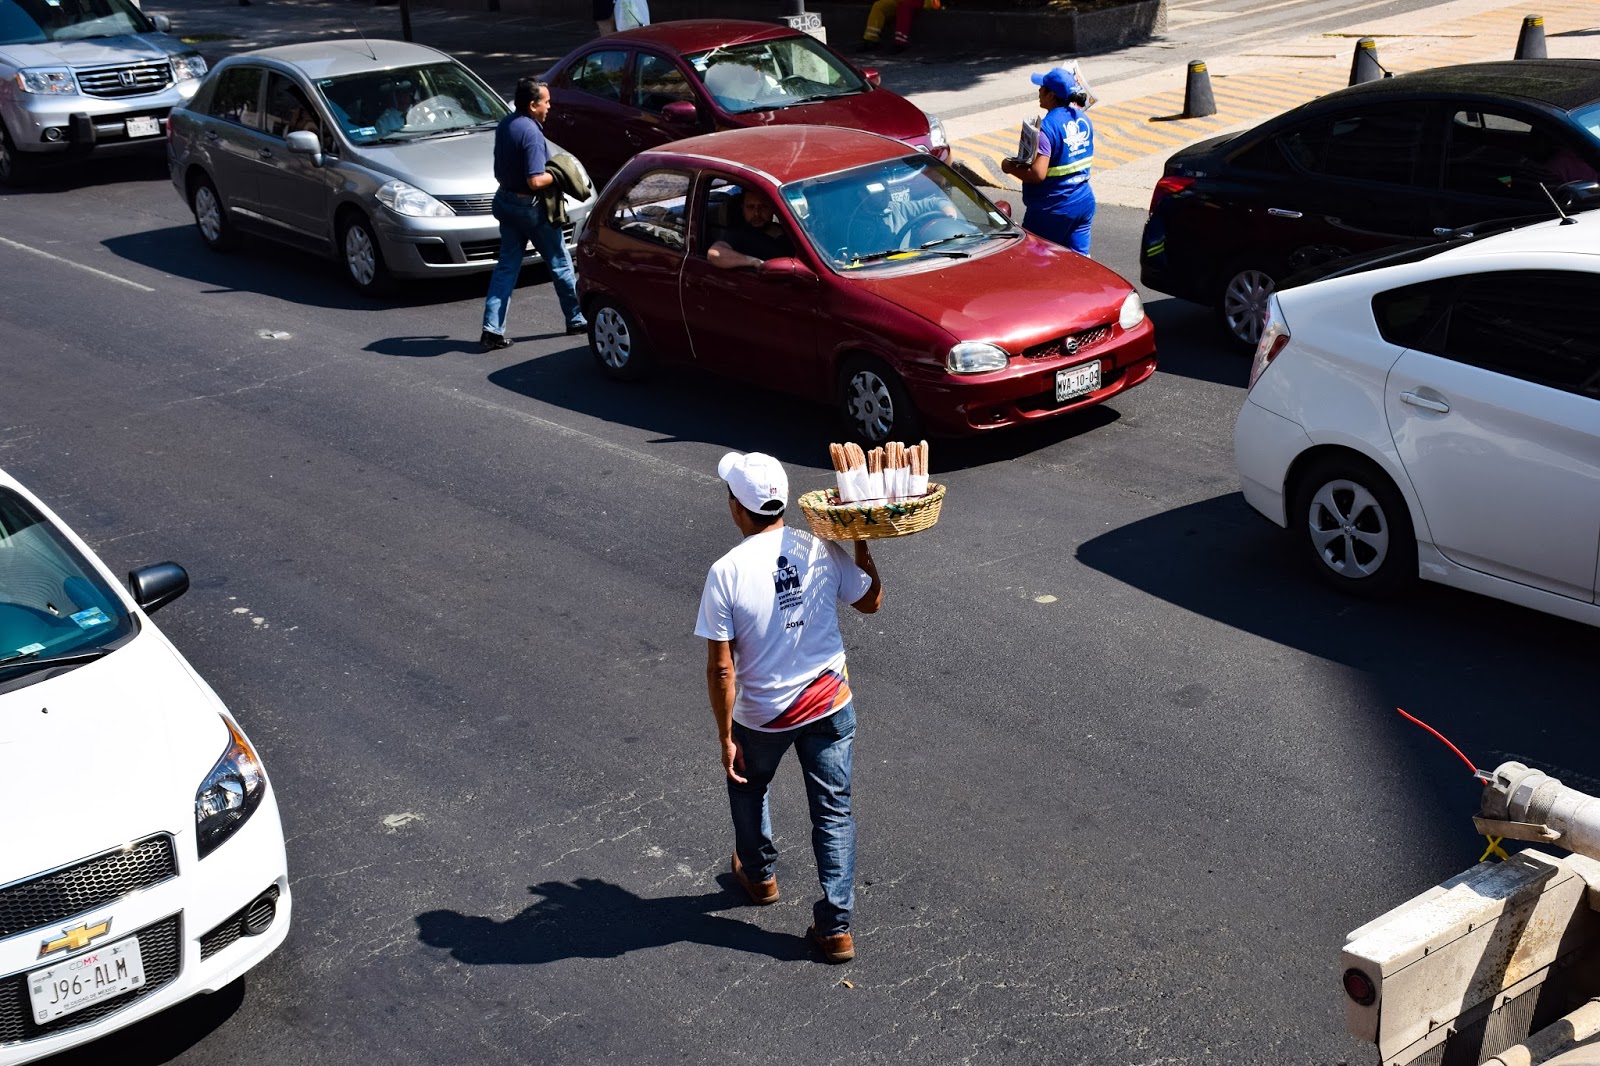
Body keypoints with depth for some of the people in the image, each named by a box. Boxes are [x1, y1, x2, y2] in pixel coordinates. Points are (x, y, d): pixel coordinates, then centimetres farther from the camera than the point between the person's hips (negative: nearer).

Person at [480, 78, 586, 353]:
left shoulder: (504, 125, 5)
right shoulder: (531, 133, -23)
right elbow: (536, 181, -27)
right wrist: (557, 175, -12)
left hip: (505, 201, 8)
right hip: (530, 206, -8)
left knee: (507, 266, 8)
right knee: (560, 263, 9)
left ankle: (492, 330, 2)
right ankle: (577, 319, 23)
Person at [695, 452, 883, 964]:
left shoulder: (726, 572, -21)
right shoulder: (823, 550, -11)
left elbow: (721, 668, -18)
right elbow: (871, 601, 7)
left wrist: (725, 738, -8)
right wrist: (861, 542, 17)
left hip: (762, 716, -2)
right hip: (830, 705, 2)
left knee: (747, 788, 28)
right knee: (834, 812, 13)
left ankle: (759, 874, 50)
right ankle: (835, 927, 16)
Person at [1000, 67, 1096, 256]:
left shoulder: (1047, 127, -22)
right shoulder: (1083, 120, 4)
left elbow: (1037, 174, -28)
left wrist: (1010, 167, -12)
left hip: (1053, 210, -7)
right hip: (1084, 203, 8)